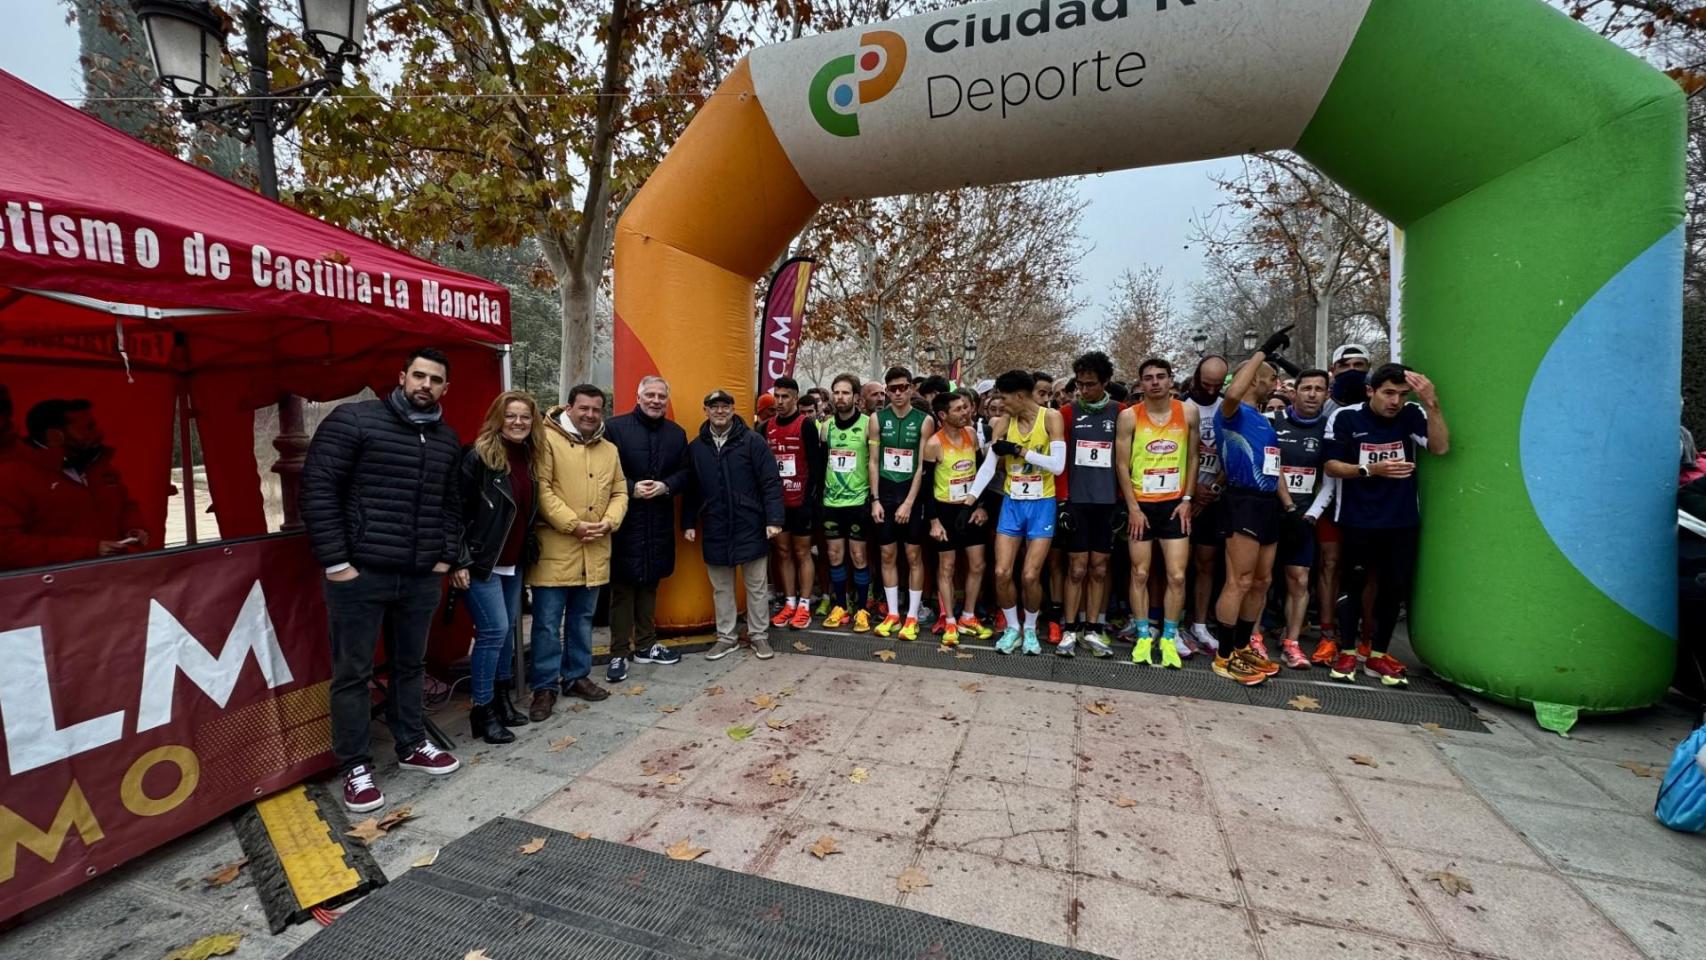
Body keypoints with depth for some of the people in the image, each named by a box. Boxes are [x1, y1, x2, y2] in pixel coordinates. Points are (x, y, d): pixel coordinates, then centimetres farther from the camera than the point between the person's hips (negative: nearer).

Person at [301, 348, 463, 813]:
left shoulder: (447, 440, 11)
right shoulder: (353, 420, -6)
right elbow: (318, 489, -9)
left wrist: (447, 556, 7)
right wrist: (335, 561, -12)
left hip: (421, 578, 5)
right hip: (359, 574, -4)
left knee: (410, 666, 17)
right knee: (353, 673, 7)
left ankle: (412, 745, 34)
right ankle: (356, 767, 21)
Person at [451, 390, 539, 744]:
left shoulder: (529, 458, 7)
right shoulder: (478, 457, -13)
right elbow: (458, 511, -14)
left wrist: (526, 551, 12)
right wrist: (460, 561, -16)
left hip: (514, 562, 7)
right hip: (481, 561, -7)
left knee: (508, 629, 13)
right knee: (494, 630, -6)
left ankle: (501, 698, 27)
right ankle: (481, 710, 7)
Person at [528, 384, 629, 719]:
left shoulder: (609, 449, 12)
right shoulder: (548, 441, -7)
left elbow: (620, 492, 12)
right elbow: (541, 490, -14)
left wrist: (608, 522, -6)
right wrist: (574, 524, -18)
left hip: (594, 551, 6)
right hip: (555, 549, -5)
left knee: (583, 618, 16)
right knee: (548, 622, 2)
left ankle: (577, 676, 30)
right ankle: (544, 686, 15)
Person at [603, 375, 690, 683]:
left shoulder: (677, 433, 10)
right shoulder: (615, 427, -5)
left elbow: (684, 472, 8)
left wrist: (666, 486, -10)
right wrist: (631, 488, -19)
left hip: (659, 522, 5)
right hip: (624, 519, -5)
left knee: (650, 584, 15)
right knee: (623, 586, 1)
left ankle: (646, 645, 27)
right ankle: (619, 653, 12)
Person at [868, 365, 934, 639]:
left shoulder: (924, 420, -4)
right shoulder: (877, 418, 2)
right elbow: (873, 462, 3)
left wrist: (908, 502, -12)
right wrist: (875, 499, -3)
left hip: (912, 495, -2)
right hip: (884, 494, 2)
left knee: (914, 555, 4)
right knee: (887, 555, 7)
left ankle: (912, 615, 13)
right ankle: (892, 613, 19)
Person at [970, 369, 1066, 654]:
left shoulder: (1051, 417, -8)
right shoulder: (1003, 422, 1)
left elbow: (1058, 465, -16)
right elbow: (988, 465, -3)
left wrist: (1018, 450, -18)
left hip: (1041, 504, -3)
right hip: (1011, 503, 3)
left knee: (1030, 575, -4)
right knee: (1002, 572, -1)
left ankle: (1030, 629, 21)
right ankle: (1012, 628, 20)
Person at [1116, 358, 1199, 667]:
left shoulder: (1188, 412, 1)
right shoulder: (1129, 416, -4)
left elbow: (1192, 458, 6)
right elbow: (1122, 465, -4)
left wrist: (1187, 499, -2)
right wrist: (1132, 507, -9)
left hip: (1175, 504, 1)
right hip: (1141, 505, -1)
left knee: (1177, 575, 0)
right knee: (1139, 574, 6)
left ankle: (1169, 638, 14)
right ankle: (1143, 637, 17)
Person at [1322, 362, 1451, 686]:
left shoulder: (1412, 415, -2)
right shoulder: (1346, 417, -8)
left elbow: (1440, 447, -17)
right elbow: (1331, 465, -8)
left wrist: (1431, 403, -24)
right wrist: (1371, 470, -22)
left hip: (1402, 520, 3)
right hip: (1358, 520, -3)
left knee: (1395, 586, 9)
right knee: (1353, 584, 7)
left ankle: (1378, 655, 24)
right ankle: (1346, 653, 19)